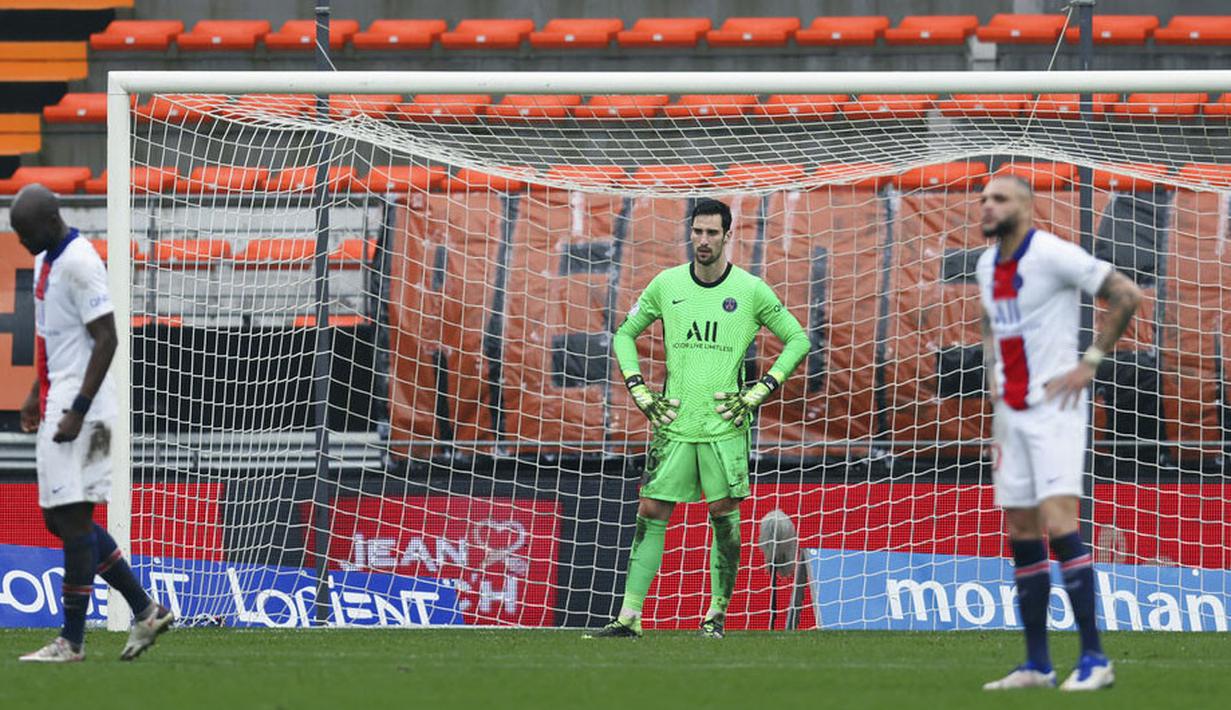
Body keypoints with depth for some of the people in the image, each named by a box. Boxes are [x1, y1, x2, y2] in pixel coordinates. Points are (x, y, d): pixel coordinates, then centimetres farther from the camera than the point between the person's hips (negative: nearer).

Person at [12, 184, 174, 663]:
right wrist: (38, 394, 20)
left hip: (79, 412, -10)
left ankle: (72, 641, -4)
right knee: (60, 519, 11)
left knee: (73, 519, -7)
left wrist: (77, 410, -22)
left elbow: (106, 339, -19)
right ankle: (146, 612, 17)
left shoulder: (79, 264, -16)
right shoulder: (46, 261, 14)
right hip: (57, 405, 10)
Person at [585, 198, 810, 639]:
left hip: (724, 424, -2)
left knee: (724, 513, -2)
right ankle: (629, 617, -2)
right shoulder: (666, 285, 5)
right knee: (651, 513, -2)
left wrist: (759, 393, -3)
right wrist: (639, 392, 5)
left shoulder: (751, 291, -1)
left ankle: (718, 613, 12)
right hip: (674, 421, 2)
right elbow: (625, 334, 17)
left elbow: (798, 340, 6)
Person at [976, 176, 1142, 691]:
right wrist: (994, 373, 14)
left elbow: (1125, 294, -13)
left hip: (1054, 407, -8)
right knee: (1021, 536, 6)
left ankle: (1094, 660, -14)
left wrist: (1090, 361, -12)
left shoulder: (1053, 255, -13)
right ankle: (1037, 665, 9)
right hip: (1011, 412, 8)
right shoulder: (987, 266, 11)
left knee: (1058, 523, -17)